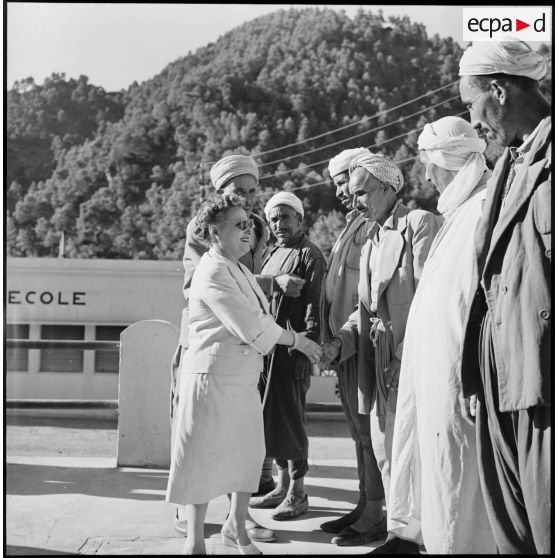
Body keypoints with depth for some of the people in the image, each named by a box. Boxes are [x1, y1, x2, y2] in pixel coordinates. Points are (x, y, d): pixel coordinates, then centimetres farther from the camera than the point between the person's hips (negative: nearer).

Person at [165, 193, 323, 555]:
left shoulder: (240, 270, 15)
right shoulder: (212, 273, -17)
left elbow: (259, 319, 18)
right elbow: (250, 326, -22)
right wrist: (296, 340, -12)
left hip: (244, 378, 9)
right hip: (213, 376, -9)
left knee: (248, 454, 16)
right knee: (205, 457, 3)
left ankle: (237, 527, 35)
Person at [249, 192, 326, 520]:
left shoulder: (310, 255, -6)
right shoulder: (273, 254, 18)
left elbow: (314, 307, -13)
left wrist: (306, 350, -19)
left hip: (292, 348, -8)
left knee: (290, 417, -3)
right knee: (270, 416, 11)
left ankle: (298, 492, 9)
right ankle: (283, 485, 23)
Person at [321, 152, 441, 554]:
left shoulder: (420, 223, -5)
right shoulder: (370, 245, 22)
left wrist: (408, 355, -18)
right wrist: (340, 342, 4)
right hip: (379, 364, 8)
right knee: (385, 450, 13)